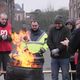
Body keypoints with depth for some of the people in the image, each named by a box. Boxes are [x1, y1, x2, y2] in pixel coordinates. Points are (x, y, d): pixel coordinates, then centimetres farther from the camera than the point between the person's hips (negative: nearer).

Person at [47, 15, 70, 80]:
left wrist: (58, 49, -22)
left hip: (64, 57, -3)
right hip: (54, 57, 4)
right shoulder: (52, 30, 7)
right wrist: (52, 50, -15)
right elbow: (49, 41, 0)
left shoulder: (66, 30, -4)